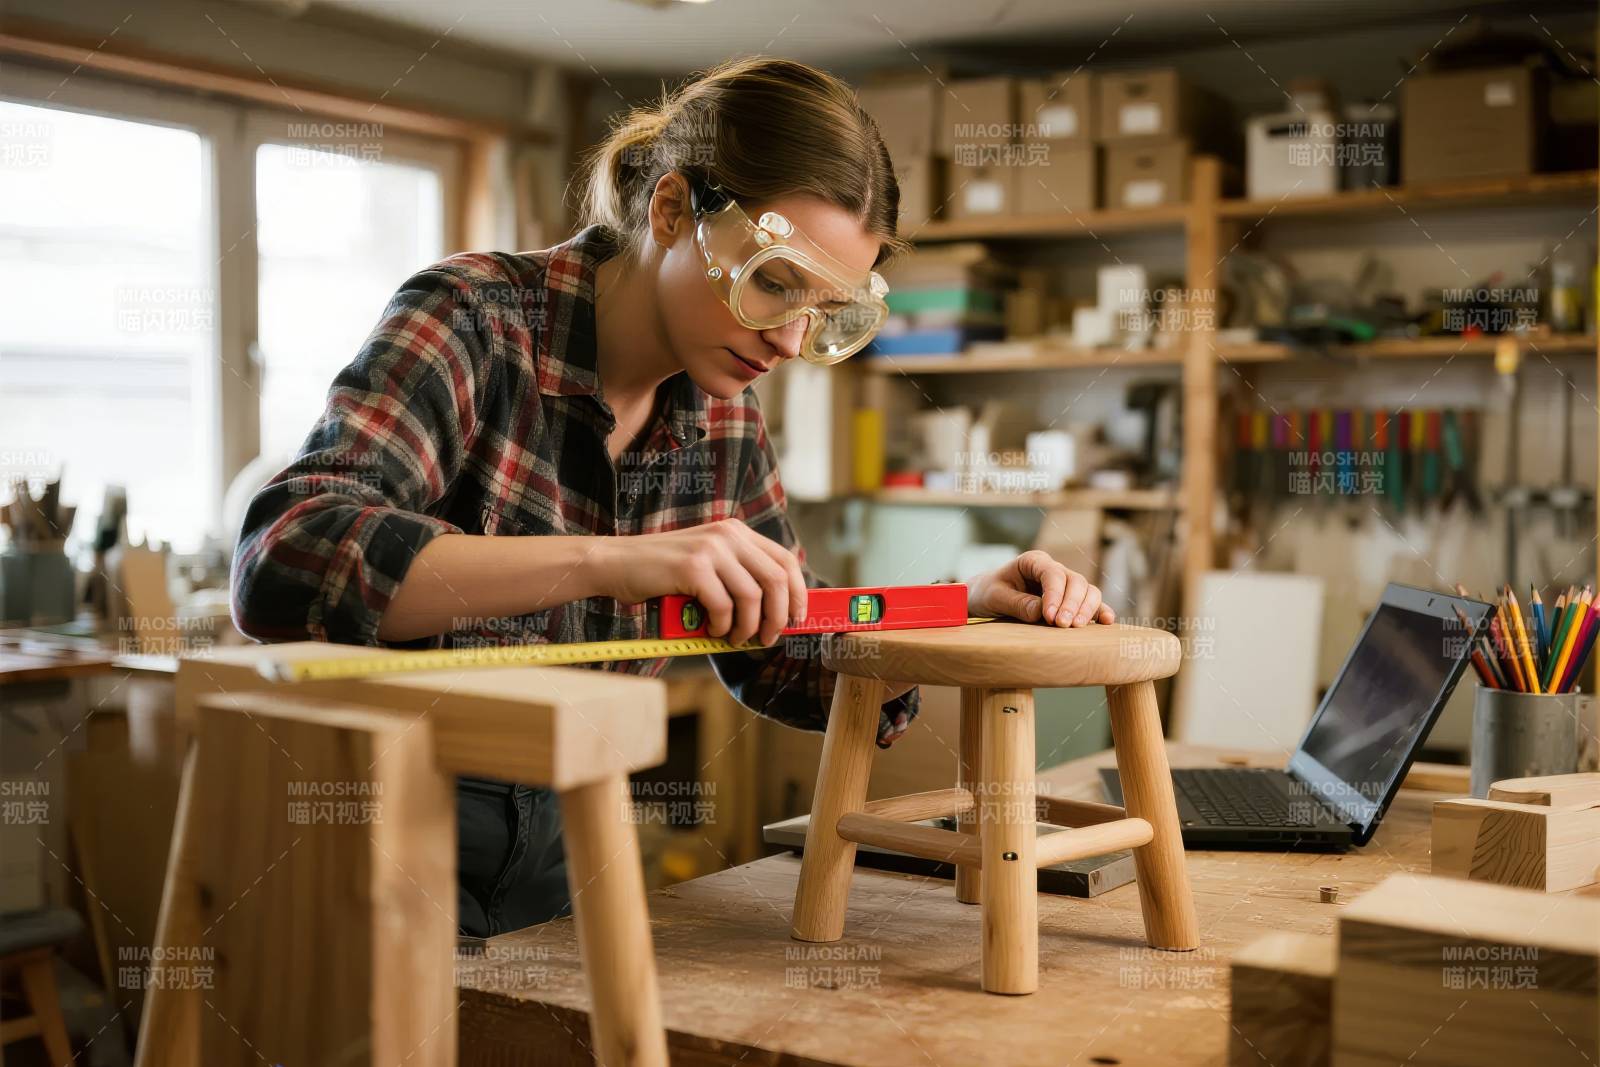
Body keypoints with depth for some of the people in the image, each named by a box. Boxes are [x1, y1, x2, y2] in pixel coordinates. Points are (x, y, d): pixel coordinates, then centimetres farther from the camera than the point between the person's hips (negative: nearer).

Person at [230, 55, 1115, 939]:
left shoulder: (722, 415, 0)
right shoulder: (475, 320, -16)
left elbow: (783, 665, 10)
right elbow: (280, 563, -31)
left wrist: (967, 610, -6)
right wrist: (604, 560, -40)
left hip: (554, 850, 5)